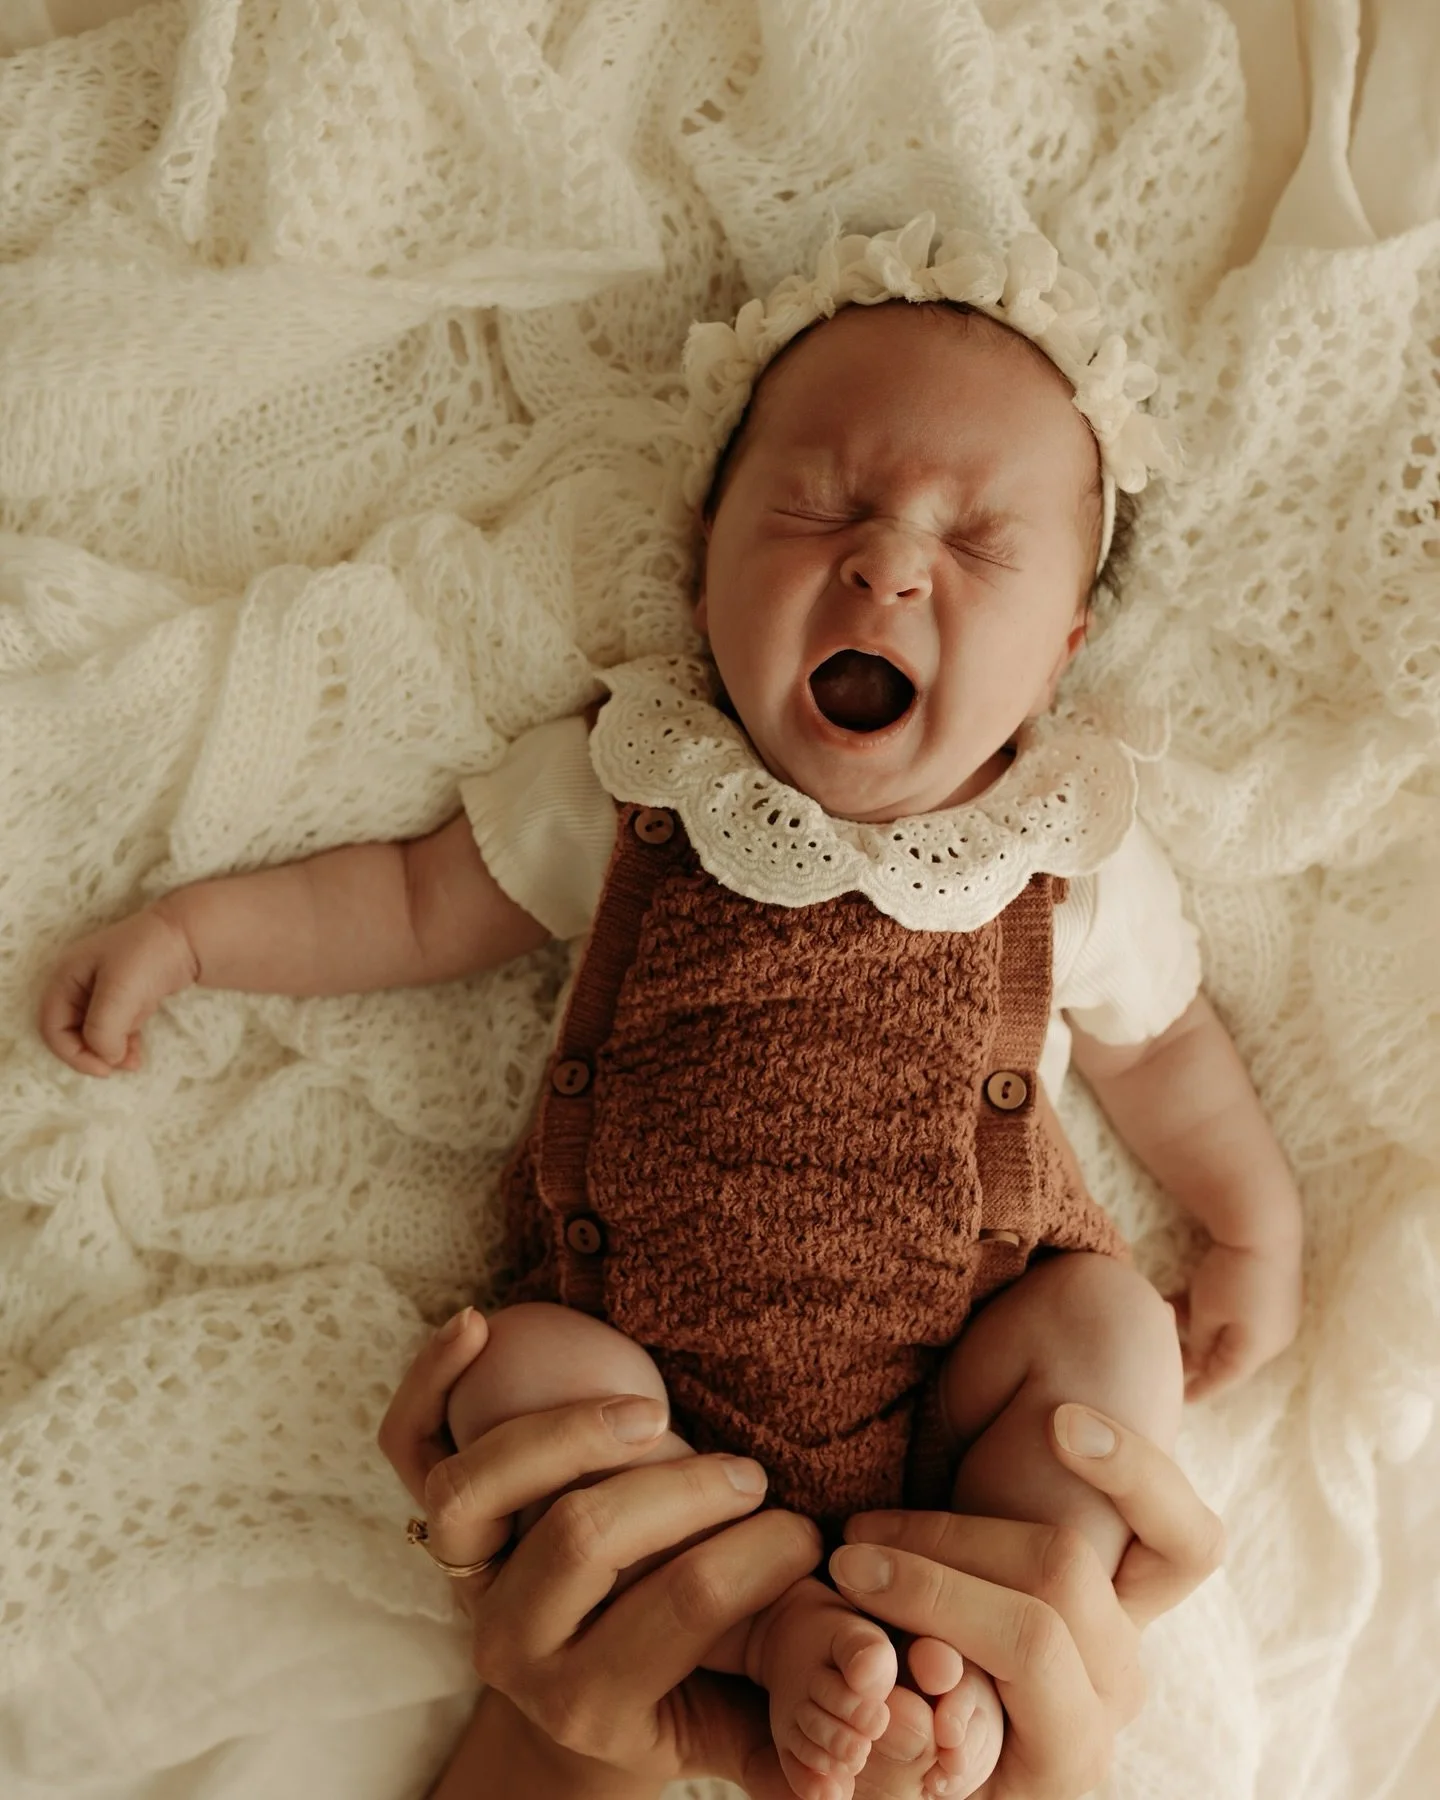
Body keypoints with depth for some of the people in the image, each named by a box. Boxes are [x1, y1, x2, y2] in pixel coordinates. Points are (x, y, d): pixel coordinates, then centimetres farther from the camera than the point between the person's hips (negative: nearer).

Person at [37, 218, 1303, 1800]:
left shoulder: (1076, 859, -4)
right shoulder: (633, 790, -6)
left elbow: (1161, 1044, 12)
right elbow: (424, 903, 4)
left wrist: (1258, 1227, 9)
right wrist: (187, 929, 0)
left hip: (954, 1387, 0)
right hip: (671, 1381, 0)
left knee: (1112, 1322, -21)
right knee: (521, 1369, -22)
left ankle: (985, 1639, -10)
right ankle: (777, 1628, -14)